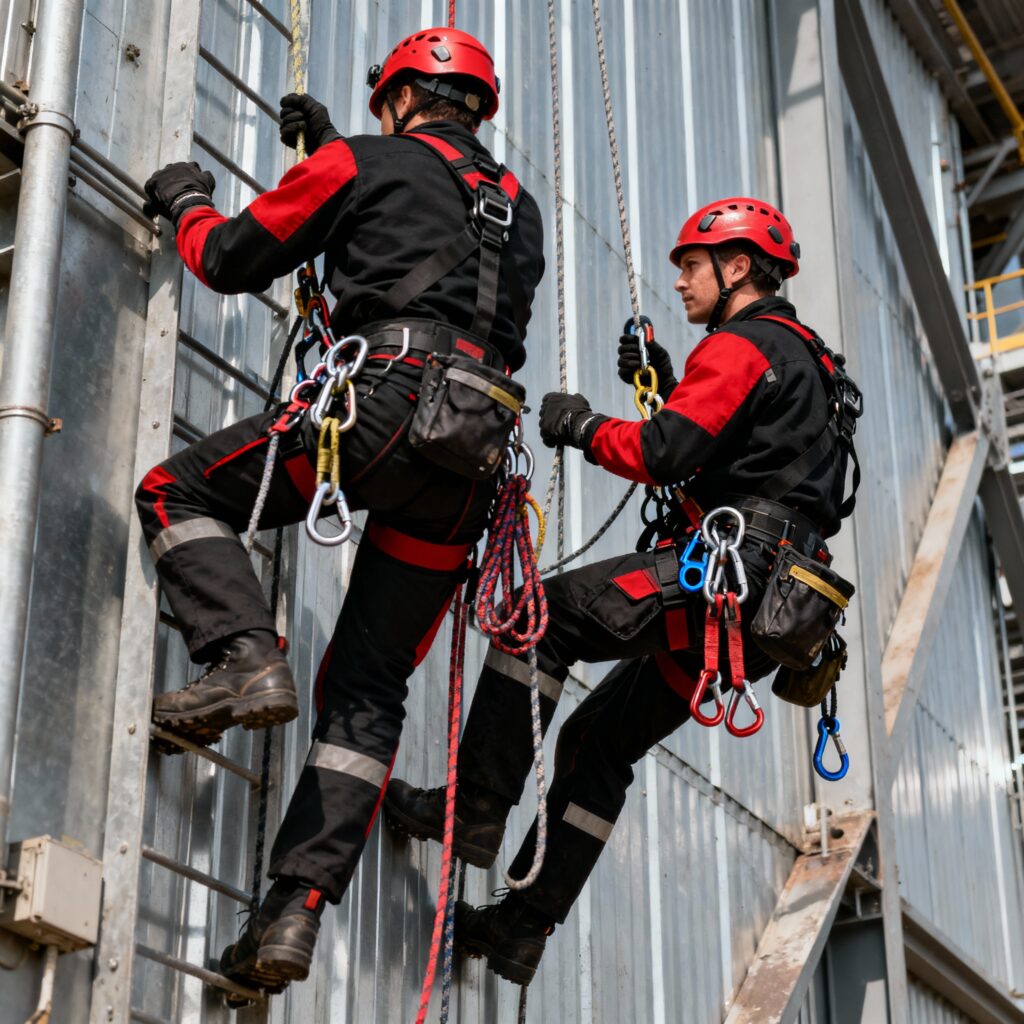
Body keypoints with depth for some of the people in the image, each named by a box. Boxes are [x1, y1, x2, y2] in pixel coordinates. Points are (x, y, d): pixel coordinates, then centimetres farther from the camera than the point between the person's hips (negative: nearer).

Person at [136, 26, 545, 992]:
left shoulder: (366, 163, 11)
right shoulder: (519, 210, 29)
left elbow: (233, 260, 16)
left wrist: (187, 201, 37)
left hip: (388, 400, -6)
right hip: (474, 469, 6)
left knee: (177, 493, 10)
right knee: (365, 691, 7)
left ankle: (246, 659, -14)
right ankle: (295, 910, -3)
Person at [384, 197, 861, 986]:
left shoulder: (739, 346, -6)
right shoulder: (801, 358, 27)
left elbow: (664, 456, -18)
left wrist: (583, 426, -1)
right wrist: (667, 390, 20)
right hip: (758, 610, 10)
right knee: (598, 743, 13)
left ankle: (476, 810, -15)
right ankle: (524, 930, 13)